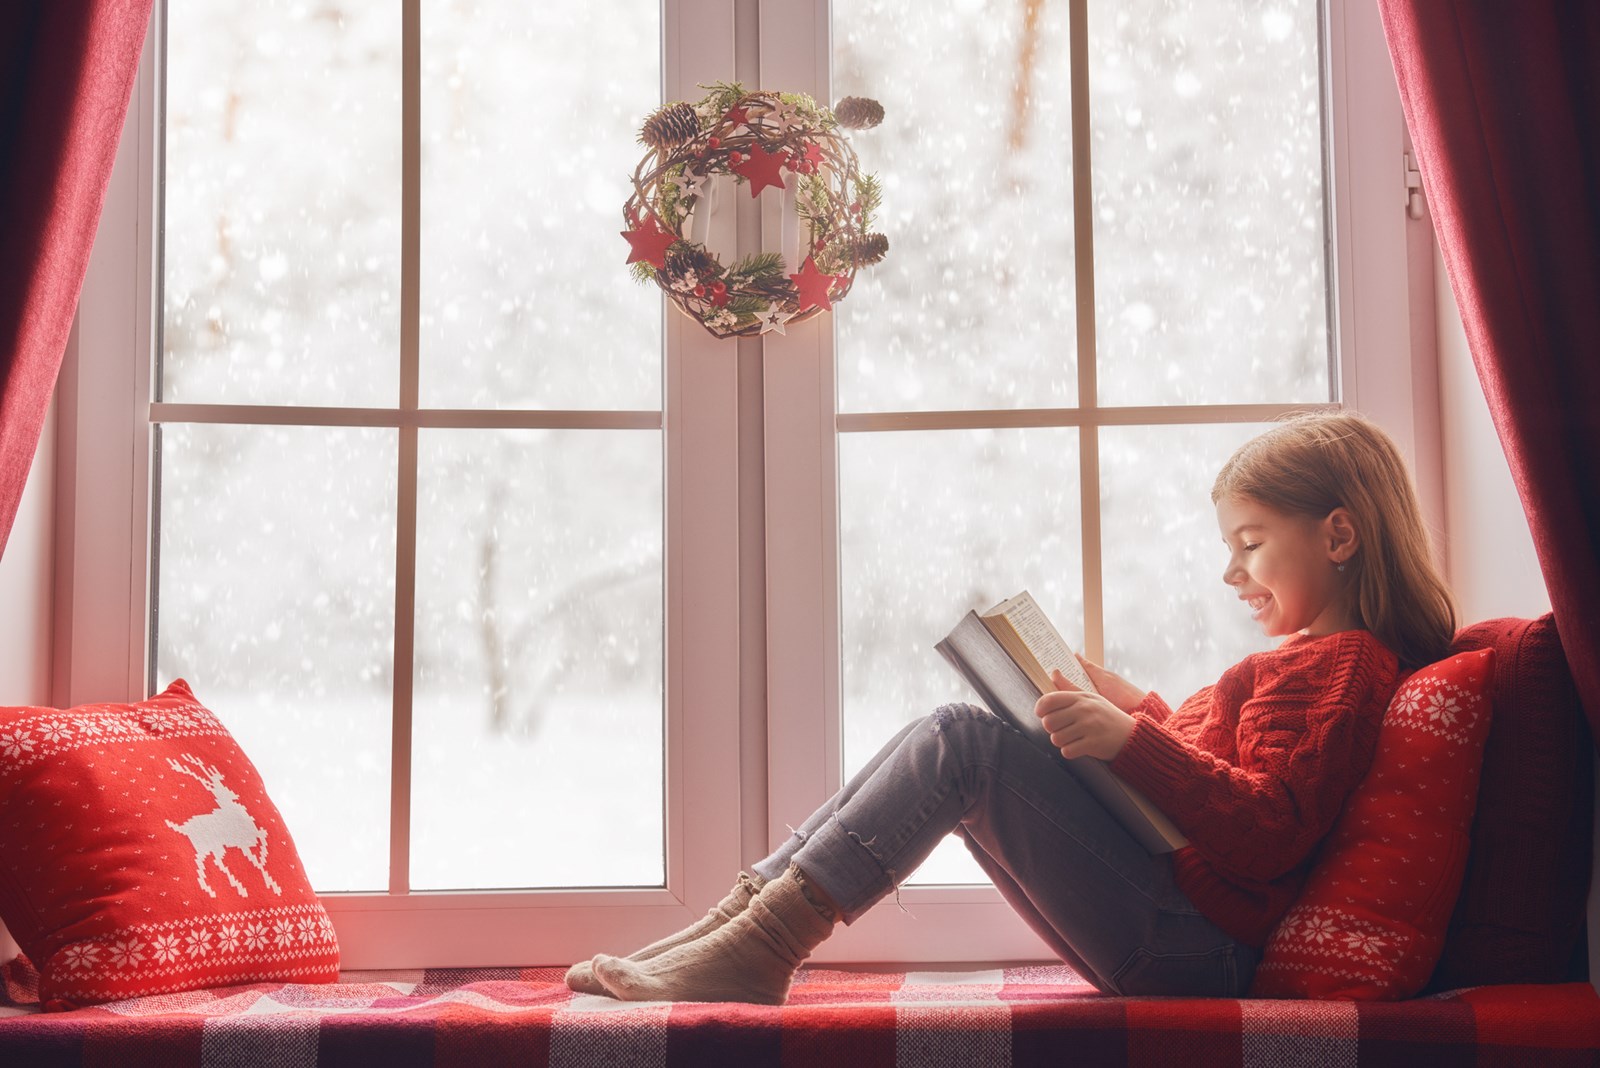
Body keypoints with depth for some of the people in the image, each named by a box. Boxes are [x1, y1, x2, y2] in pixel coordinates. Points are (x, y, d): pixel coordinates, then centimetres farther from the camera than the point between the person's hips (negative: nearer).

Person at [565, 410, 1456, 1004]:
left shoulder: (1336, 666, -9)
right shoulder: (1320, 657, 22)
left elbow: (1267, 831, -22)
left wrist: (1132, 744, -26)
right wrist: (1144, 711, 20)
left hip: (1190, 949, -10)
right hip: (1181, 934, 10)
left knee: (965, 742, -19)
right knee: (943, 739, 5)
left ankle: (759, 949, -19)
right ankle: (744, 917, -4)